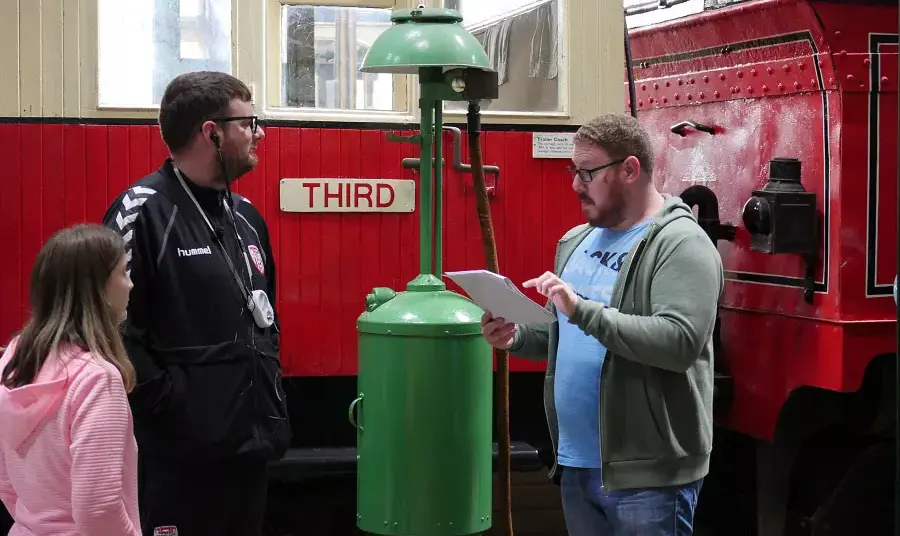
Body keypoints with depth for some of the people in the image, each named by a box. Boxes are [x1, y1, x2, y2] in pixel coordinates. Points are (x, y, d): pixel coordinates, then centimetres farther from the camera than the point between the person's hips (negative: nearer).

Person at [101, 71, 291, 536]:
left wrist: (270, 388, 13)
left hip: (251, 443, 8)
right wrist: (168, 402, -18)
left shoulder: (246, 217, 14)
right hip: (178, 454, -8)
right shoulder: (143, 211, -12)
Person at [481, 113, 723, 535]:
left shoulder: (681, 244, -11)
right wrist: (517, 337, 3)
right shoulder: (576, 242, 14)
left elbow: (680, 342, -24)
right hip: (575, 463, 8)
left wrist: (582, 309, -27)